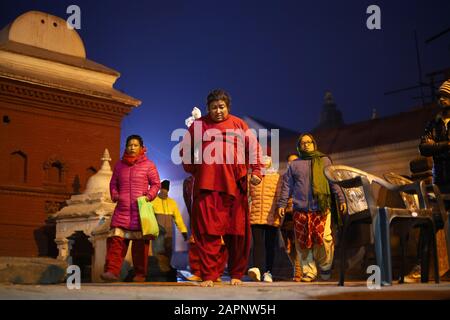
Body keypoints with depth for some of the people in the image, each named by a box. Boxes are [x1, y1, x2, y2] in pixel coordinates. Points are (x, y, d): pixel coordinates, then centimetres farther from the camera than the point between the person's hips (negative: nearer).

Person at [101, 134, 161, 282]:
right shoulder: (119, 165, 15)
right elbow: (113, 183, 23)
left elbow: (155, 184, 5)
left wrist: (149, 196, -11)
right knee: (116, 240, -9)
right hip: (122, 209, 3)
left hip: (141, 209, -2)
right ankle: (112, 271, -13)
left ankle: (140, 274, 7)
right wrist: (115, 195, 4)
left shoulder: (148, 165, 6)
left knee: (140, 243, 0)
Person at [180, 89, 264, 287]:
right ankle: (208, 276, 1)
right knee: (207, 232, -4)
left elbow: (254, 148, 13)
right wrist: (193, 170, 9)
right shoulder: (199, 125, 11)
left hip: (235, 187, 1)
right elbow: (185, 150, 18)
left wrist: (256, 171, 2)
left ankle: (236, 274, 17)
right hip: (206, 187, -1)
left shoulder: (239, 125, 13)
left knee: (237, 232, 3)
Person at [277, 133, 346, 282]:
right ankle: (309, 272, 9)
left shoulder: (324, 161, 15)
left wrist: (341, 199, 1)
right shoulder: (294, 165, 18)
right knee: (303, 243, 0)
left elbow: (334, 181, 10)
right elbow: (287, 186, 16)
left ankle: (325, 267, 9)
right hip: (301, 210, 2)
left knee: (324, 239, -13)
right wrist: (282, 204, 7)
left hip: (321, 208, -2)